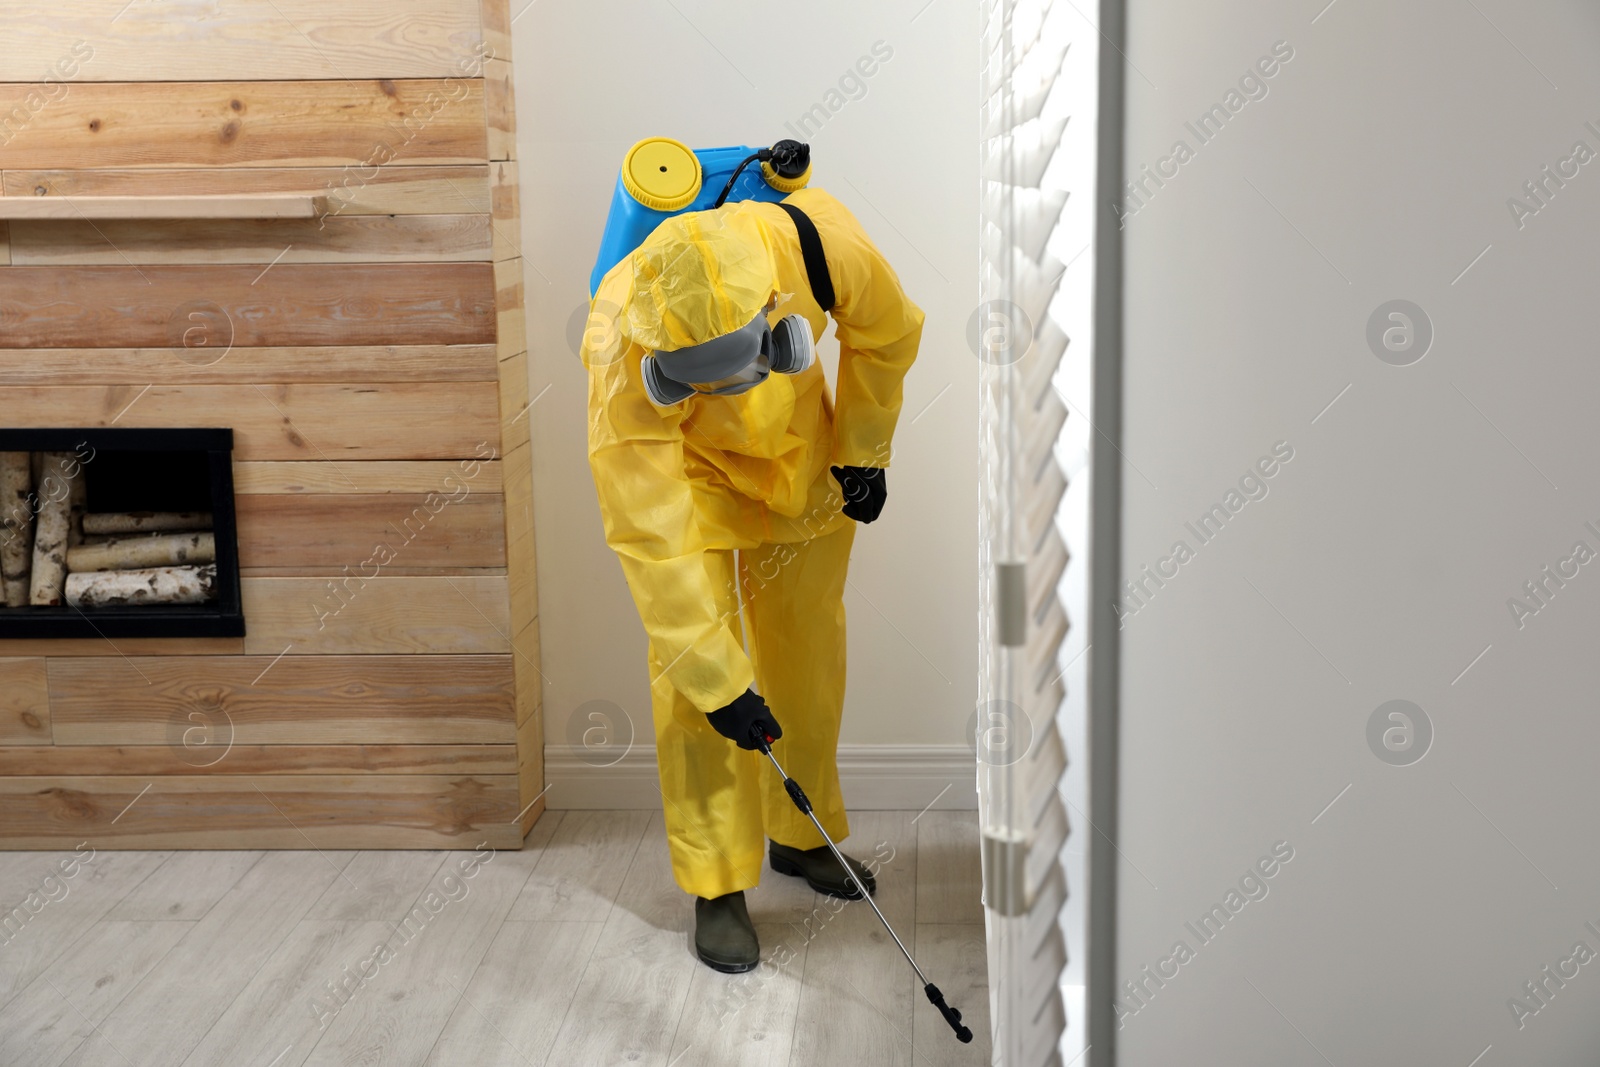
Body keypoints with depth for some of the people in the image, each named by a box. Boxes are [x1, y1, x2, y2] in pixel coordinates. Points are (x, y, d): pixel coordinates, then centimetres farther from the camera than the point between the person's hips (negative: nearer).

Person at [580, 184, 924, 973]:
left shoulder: (816, 240, -34)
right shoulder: (623, 354, -40)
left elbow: (887, 335, -9)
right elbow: (651, 537, -36)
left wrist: (864, 451, -1)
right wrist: (719, 681, -33)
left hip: (799, 453, 3)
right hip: (681, 470, -3)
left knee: (808, 654, 10)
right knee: (690, 671, -10)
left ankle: (802, 838, 30)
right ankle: (717, 887, 4)